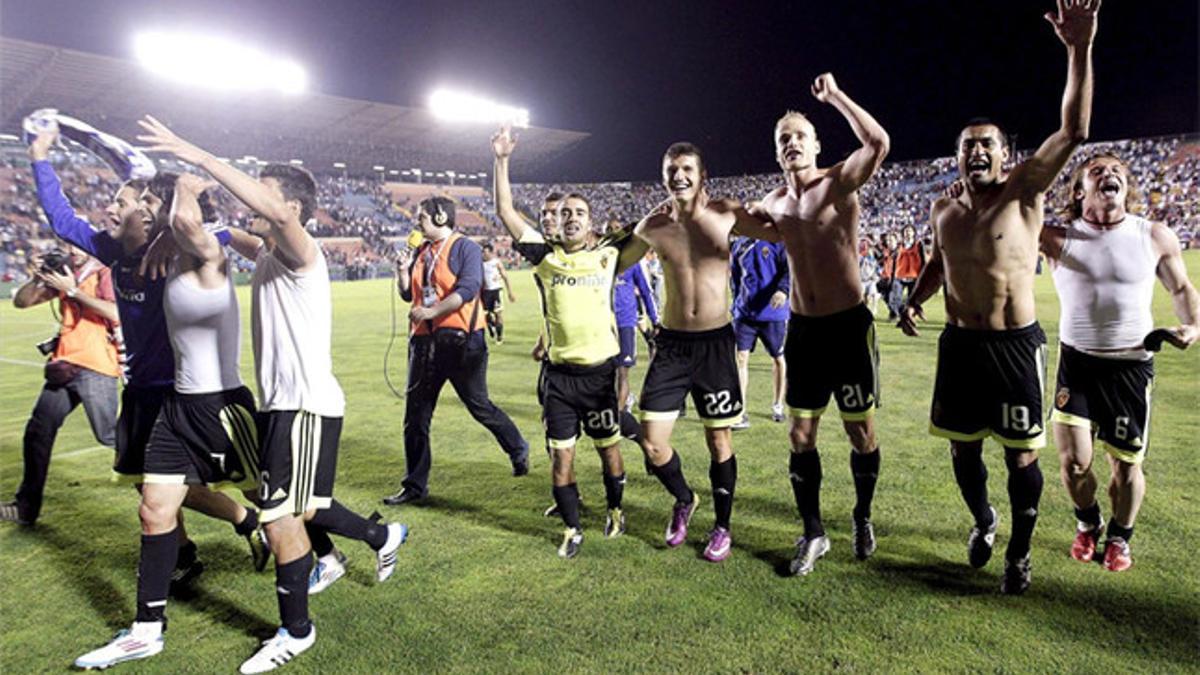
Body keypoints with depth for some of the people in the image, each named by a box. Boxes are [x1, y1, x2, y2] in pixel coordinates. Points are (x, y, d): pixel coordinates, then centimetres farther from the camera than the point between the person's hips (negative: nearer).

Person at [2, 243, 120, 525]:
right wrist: (36, 278, -3)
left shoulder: (106, 273, -7)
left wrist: (72, 290, -20)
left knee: (109, 435, -7)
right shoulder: (63, 271, 14)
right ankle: (26, 506, 23)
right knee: (38, 431, 11)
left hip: (96, 367, -7)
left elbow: (116, 314, -24)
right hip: (64, 365, 8)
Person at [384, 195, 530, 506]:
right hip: (425, 341, 7)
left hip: (460, 340, -7)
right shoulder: (421, 252, 15)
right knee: (415, 415, 6)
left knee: (479, 406, 4)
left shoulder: (465, 248, -6)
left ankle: (518, 451, 30)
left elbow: (468, 289, -19)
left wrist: (431, 311, -24)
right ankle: (415, 485, 16)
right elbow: (408, 295, 20)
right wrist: (404, 269, 3)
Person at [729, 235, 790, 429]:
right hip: (744, 313, 3)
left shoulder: (777, 242, -6)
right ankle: (740, 413, -4)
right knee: (741, 358, -7)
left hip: (772, 313, -3)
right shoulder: (738, 245, 9)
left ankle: (778, 405, 32)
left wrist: (783, 290, -34)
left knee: (777, 358, 12)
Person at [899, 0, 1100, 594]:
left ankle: (1019, 553, 26)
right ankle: (983, 521, 41)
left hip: (1016, 346, -4)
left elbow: (1073, 132, -20)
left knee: (1021, 457, 5)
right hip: (958, 345, 4)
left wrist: (1079, 51, -28)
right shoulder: (943, 210, 6)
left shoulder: (1023, 194, -7)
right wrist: (915, 299, 6)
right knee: (962, 448, 14)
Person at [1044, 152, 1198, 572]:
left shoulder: (1155, 237, -1)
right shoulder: (1060, 239, -6)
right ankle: (1087, 523, 28)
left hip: (1131, 366, 1)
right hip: (1076, 362, -1)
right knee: (1073, 459, -5)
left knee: (1126, 464, 7)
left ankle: (1119, 536, 35)